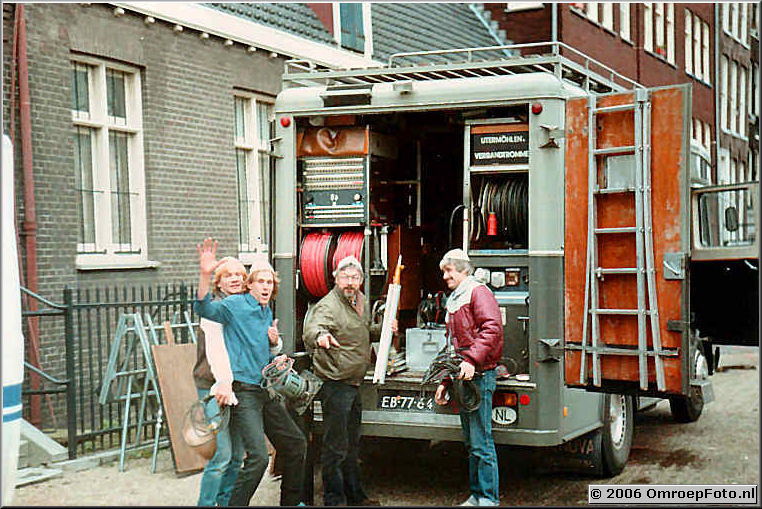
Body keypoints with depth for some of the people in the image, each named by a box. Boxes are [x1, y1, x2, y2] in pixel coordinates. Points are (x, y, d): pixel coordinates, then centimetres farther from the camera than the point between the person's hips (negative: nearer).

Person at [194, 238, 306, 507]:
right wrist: (205, 275, -42)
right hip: (243, 391, -8)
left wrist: (273, 341, 6)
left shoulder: (267, 312, 16)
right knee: (258, 457, -20)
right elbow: (203, 308, -27)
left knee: (296, 444, 15)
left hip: (265, 391, 8)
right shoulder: (236, 305, -7)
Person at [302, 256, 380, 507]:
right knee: (336, 446, -5)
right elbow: (311, 329, -37)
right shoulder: (328, 306, -17)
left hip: (354, 383, 9)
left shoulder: (361, 300, 11)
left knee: (352, 444, 20)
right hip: (335, 385, -9)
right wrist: (320, 336, -58)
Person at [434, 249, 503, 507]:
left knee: (481, 442, -7)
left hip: (479, 376, -9)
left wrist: (472, 360, -28)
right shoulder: (453, 301, 23)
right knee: (470, 442, 12)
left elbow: (492, 329, -20)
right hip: (463, 378, 9)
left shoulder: (478, 292, -6)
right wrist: (445, 382, 24)